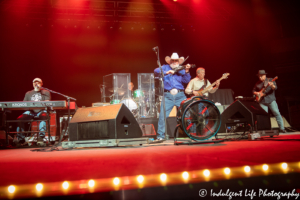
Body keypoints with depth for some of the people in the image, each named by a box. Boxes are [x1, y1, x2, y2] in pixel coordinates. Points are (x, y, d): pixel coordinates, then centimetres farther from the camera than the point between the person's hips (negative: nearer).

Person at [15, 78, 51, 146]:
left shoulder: (46, 92, 12)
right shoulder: (28, 93, 23)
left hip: (41, 111, -3)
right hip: (31, 111, 3)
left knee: (43, 116, -39)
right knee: (20, 118, -25)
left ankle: (41, 137, -38)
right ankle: (21, 139, -18)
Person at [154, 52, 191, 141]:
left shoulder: (181, 70, 14)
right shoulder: (165, 67, 13)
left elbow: (186, 81, 1)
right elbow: (156, 71, -4)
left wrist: (186, 71, -15)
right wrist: (166, 72, -18)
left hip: (180, 95, 1)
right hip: (168, 95, -1)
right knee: (162, 115, -7)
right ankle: (160, 136, 2)